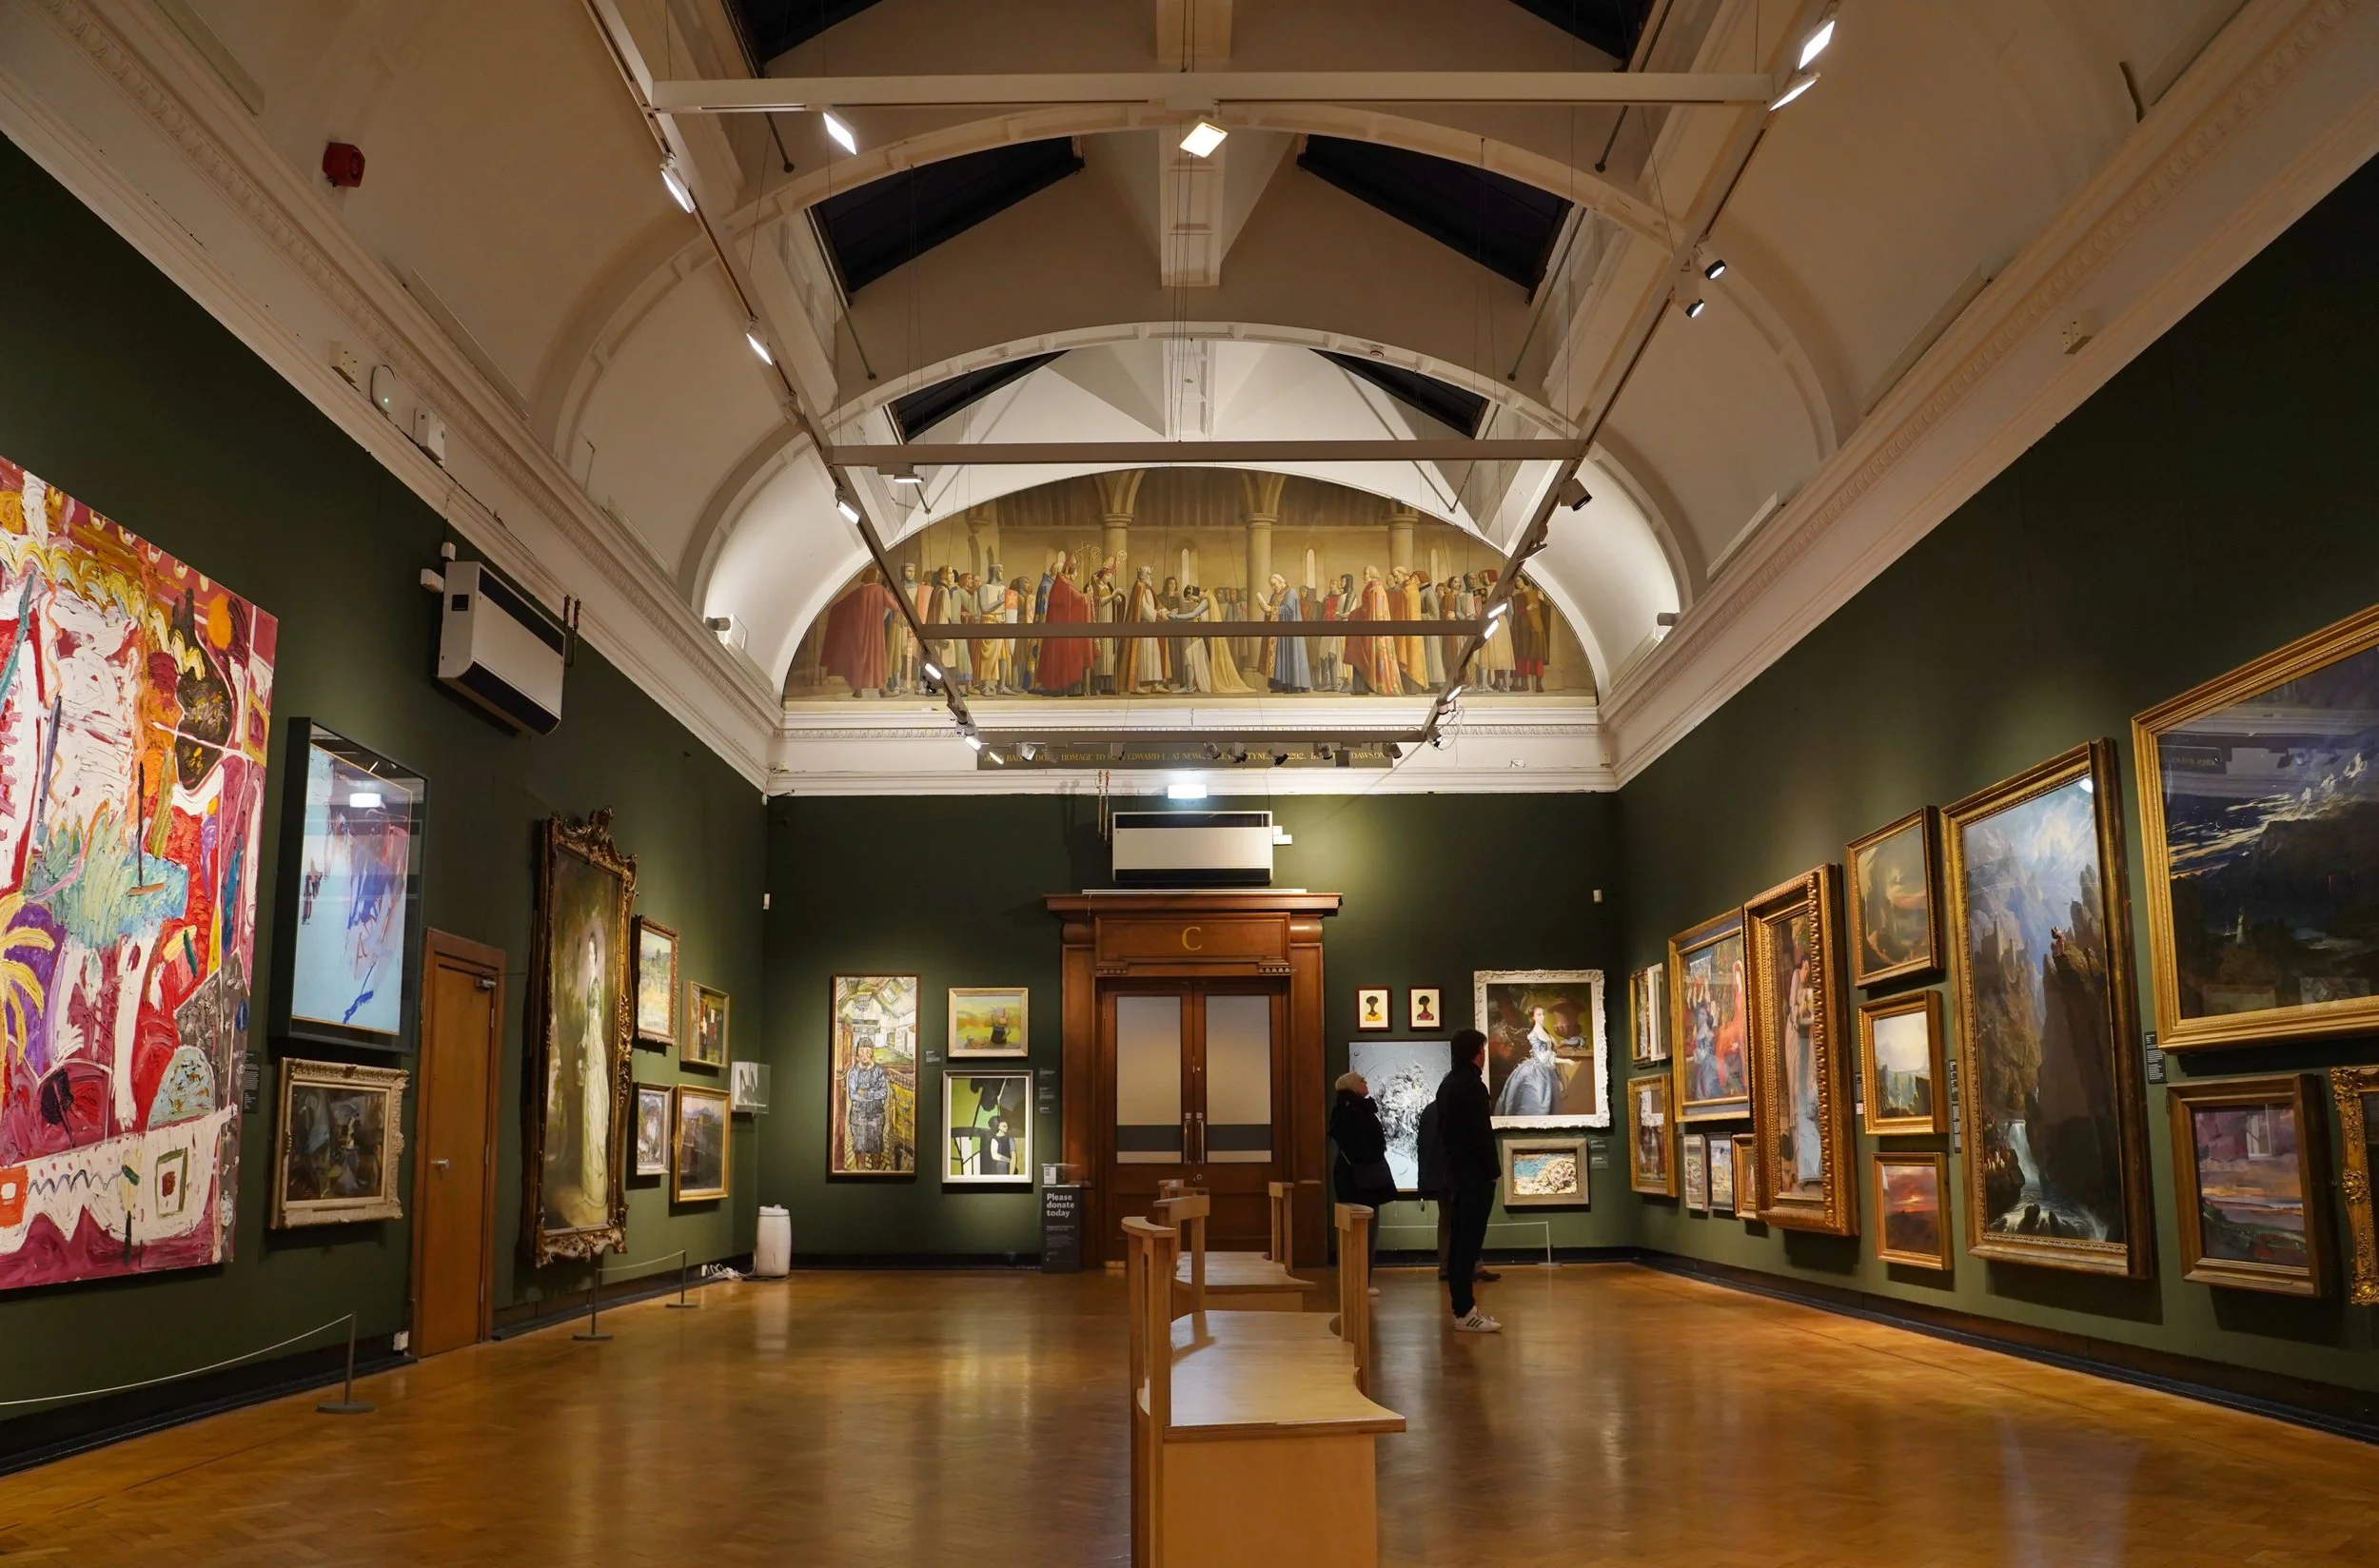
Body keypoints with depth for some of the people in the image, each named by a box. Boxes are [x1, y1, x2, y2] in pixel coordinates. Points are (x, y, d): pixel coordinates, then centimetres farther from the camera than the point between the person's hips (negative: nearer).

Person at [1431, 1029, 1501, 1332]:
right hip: (1475, 1174, -10)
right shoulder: (1472, 1085, -16)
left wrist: (1454, 1157, 17)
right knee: (1469, 1241, -8)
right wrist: (1494, 1170, -9)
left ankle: (1462, 1307, 15)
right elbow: (1482, 1132, -18)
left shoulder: (1448, 1083, 13)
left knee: (1459, 1240, 11)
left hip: (1456, 1171, 10)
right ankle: (1465, 1312, -8)